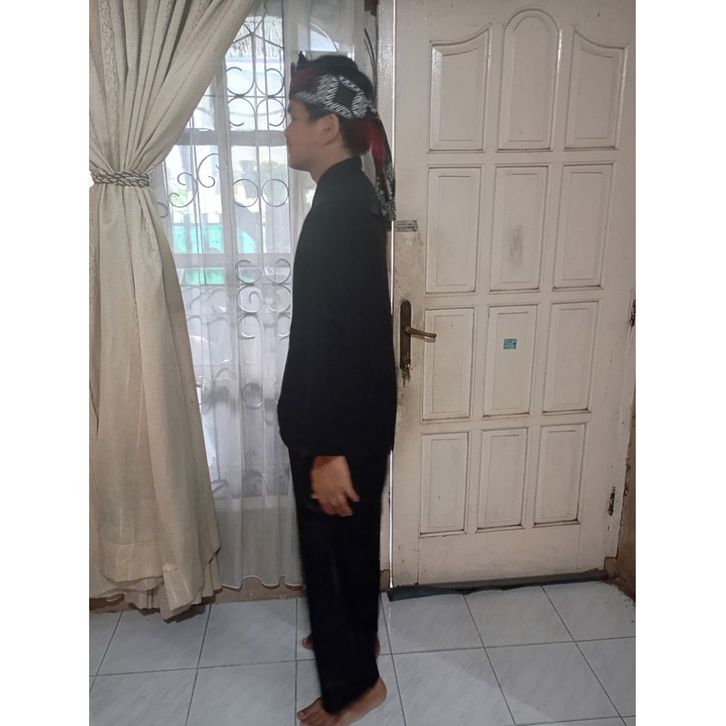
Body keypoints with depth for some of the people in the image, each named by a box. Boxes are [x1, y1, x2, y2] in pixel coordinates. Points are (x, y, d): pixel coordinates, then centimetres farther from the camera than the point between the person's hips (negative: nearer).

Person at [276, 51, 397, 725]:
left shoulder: (341, 205, -22)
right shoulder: (352, 195, 9)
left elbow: (343, 334, -26)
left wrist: (328, 449, -23)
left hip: (345, 425, -10)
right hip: (354, 415, 10)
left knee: (331, 544, 8)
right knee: (350, 537, 24)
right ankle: (354, 638, 47)